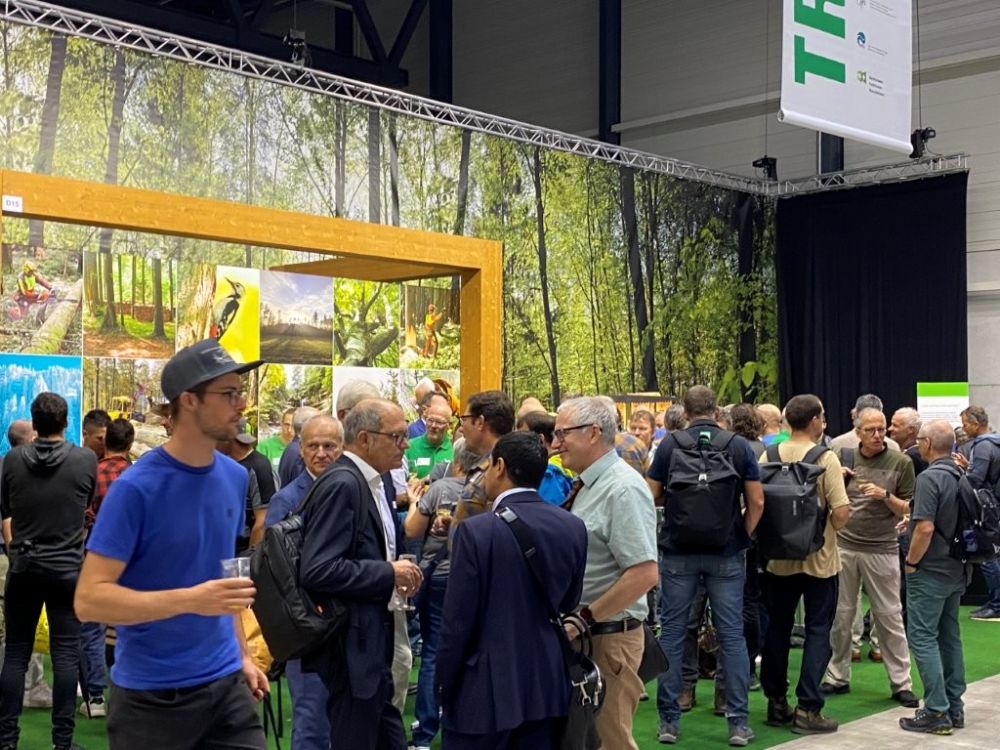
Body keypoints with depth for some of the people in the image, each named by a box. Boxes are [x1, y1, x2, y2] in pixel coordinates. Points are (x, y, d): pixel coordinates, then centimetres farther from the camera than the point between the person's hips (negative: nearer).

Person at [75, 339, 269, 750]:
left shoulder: (236, 477, 4)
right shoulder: (136, 488, -15)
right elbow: (89, 598, -18)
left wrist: (242, 654, 12)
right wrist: (190, 600, -27)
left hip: (226, 684, 5)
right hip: (151, 694, -5)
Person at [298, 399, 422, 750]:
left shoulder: (368, 482, 11)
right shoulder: (342, 485, -19)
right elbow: (318, 570, -27)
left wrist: (394, 574, 1)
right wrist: (388, 574, -20)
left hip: (371, 642, 10)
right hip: (352, 645, -10)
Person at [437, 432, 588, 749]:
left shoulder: (477, 531, -16)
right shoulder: (574, 528, -1)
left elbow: (457, 621, -13)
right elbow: (568, 604, 7)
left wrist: (444, 687, -1)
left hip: (486, 688, -5)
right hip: (548, 685, 5)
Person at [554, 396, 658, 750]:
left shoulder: (623, 489, -18)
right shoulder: (587, 485, 10)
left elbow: (644, 574, -25)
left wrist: (587, 617, -20)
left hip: (608, 636, -9)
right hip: (580, 632, 9)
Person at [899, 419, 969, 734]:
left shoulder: (930, 478, -19)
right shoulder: (960, 476, 7)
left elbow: (925, 528, -24)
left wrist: (911, 561, -11)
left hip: (930, 571, -9)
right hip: (956, 570, 9)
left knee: (923, 637, -4)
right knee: (949, 637, 14)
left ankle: (936, 712, -5)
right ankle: (954, 708, 20)